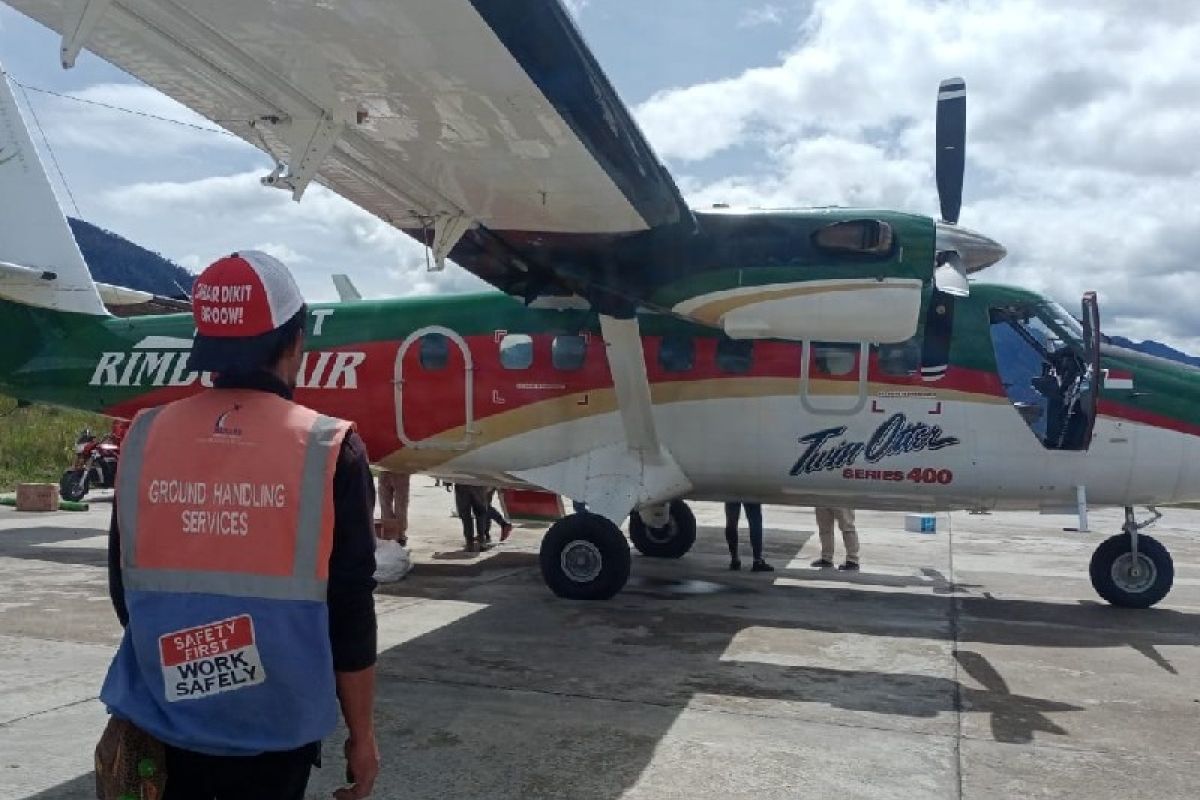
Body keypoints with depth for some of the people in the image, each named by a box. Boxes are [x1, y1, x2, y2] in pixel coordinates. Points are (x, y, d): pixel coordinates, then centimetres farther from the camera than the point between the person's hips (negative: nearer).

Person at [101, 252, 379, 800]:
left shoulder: (144, 440, -6)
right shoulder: (329, 451, -16)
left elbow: (124, 592, 5)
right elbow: (350, 613, -13)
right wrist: (361, 734, 1)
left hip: (159, 722, 3)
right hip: (272, 730, -2)